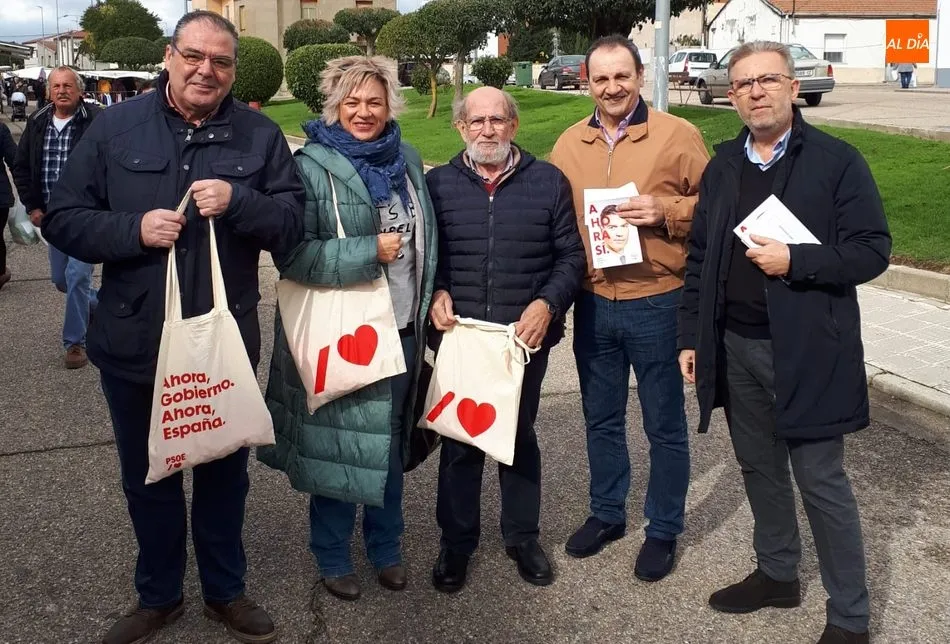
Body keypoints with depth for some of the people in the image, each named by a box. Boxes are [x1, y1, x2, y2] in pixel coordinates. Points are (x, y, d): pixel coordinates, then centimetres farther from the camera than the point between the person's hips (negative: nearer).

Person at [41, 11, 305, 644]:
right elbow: (64, 220, -2)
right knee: (148, 478, 17)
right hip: (134, 344, 1)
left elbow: (294, 223, -5)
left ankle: (225, 590, 38)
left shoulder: (260, 135, -1)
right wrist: (133, 230, -18)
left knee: (224, 473, 16)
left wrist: (237, 201, -22)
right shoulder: (115, 127, -2)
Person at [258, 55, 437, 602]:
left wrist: (429, 303, 13)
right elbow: (293, 254, -17)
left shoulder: (408, 161, 9)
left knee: (389, 442, 17)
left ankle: (387, 547, 35)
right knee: (337, 445, 6)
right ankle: (333, 557, 28)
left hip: (401, 330, 6)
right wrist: (372, 251, -19)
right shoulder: (312, 167, -10)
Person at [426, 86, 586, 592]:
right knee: (458, 440, 9)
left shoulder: (548, 181, 3)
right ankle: (456, 542, 26)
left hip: (525, 337, 0)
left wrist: (547, 303, -13)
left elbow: (570, 255, 2)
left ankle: (523, 536, 31)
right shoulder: (438, 183, 4)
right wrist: (436, 293, -10)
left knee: (520, 437, 14)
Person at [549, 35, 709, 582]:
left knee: (665, 425, 9)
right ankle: (606, 513, 37)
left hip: (657, 304, -4)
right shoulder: (569, 145, 6)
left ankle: (664, 530, 26)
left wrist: (665, 212, -20)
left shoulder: (678, 136, -7)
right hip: (593, 304, 4)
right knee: (602, 419, 18)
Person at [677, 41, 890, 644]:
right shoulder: (723, 165, 8)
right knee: (759, 469, 17)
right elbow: (700, 257, 11)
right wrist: (692, 336, 8)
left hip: (806, 350, -5)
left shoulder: (837, 160, -7)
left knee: (821, 480, 2)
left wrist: (795, 261, -22)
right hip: (735, 347, 5)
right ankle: (777, 573, 37)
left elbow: (873, 250, -10)